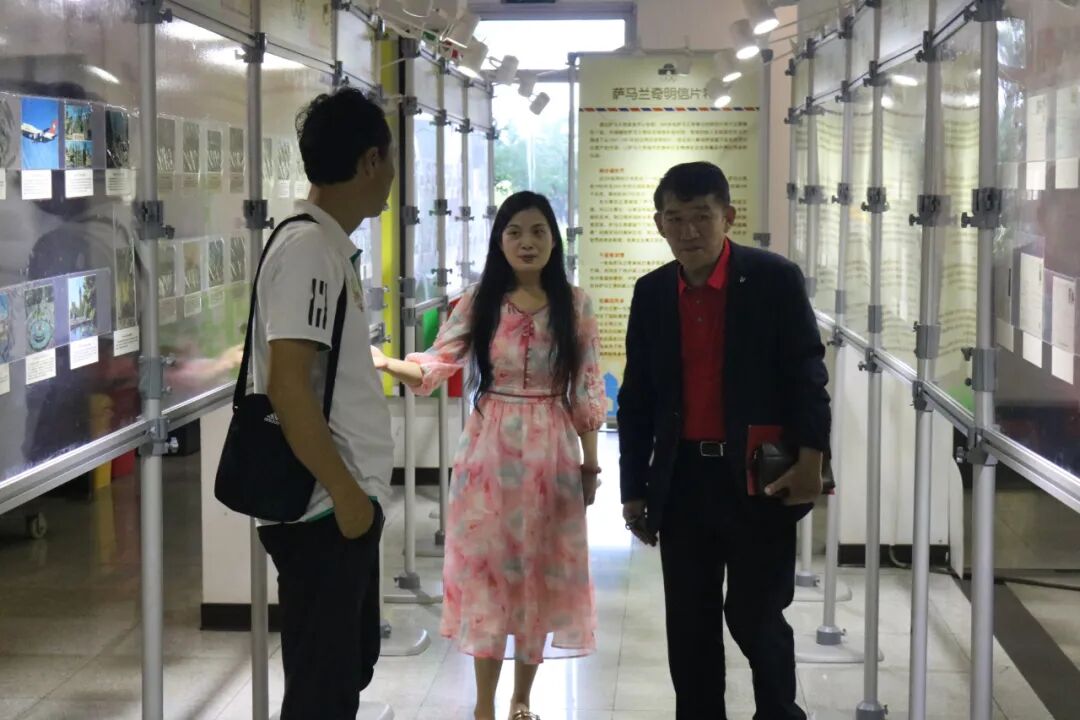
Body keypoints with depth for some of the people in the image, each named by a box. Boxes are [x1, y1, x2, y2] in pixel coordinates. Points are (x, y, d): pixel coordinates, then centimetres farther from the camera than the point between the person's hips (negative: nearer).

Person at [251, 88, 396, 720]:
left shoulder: (332, 244, 12)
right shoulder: (308, 247, -19)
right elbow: (287, 383, -25)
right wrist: (344, 492, -21)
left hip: (345, 500, 10)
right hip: (325, 508, -10)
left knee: (351, 663, 19)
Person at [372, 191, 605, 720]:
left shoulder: (574, 305, -1)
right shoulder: (480, 302, 0)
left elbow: (586, 392, 2)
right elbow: (436, 366, -8)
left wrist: (591, 463, 3)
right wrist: (385, 363, -26)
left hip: (552, 452, 0)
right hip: (490, 450, 0)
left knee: (541, 573, 8)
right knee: (486, 569, 3)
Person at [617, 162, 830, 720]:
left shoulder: (775, 280, -6)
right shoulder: (652, 293, 6)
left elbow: (807, 375, -6)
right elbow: (636, 399, 9)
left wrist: (810, 459, -15)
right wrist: (634, 490, 7)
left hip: (759, 477, -4)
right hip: (683, 480, 4)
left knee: (756, 618, 3)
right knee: (690, 625, 9)